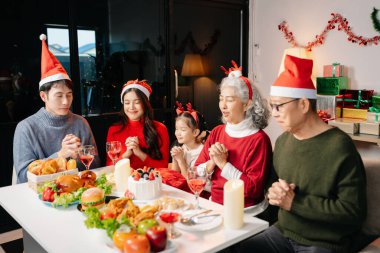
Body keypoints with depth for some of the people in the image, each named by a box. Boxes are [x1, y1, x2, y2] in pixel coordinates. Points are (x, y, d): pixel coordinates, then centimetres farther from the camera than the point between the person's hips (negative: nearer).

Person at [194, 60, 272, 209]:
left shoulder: (258, 139, -13)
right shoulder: (216, 132, 5)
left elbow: (254, 189, -17)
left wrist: (223, 163, -16)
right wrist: (213, 162, -13)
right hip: (214, 205, 5)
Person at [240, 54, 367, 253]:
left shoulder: (339, 146, -18)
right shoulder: (282, 141, 4)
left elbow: (353, 212, -20)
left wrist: (294, 202, -20)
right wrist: (274, 193, -7)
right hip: (283, 232, 6)